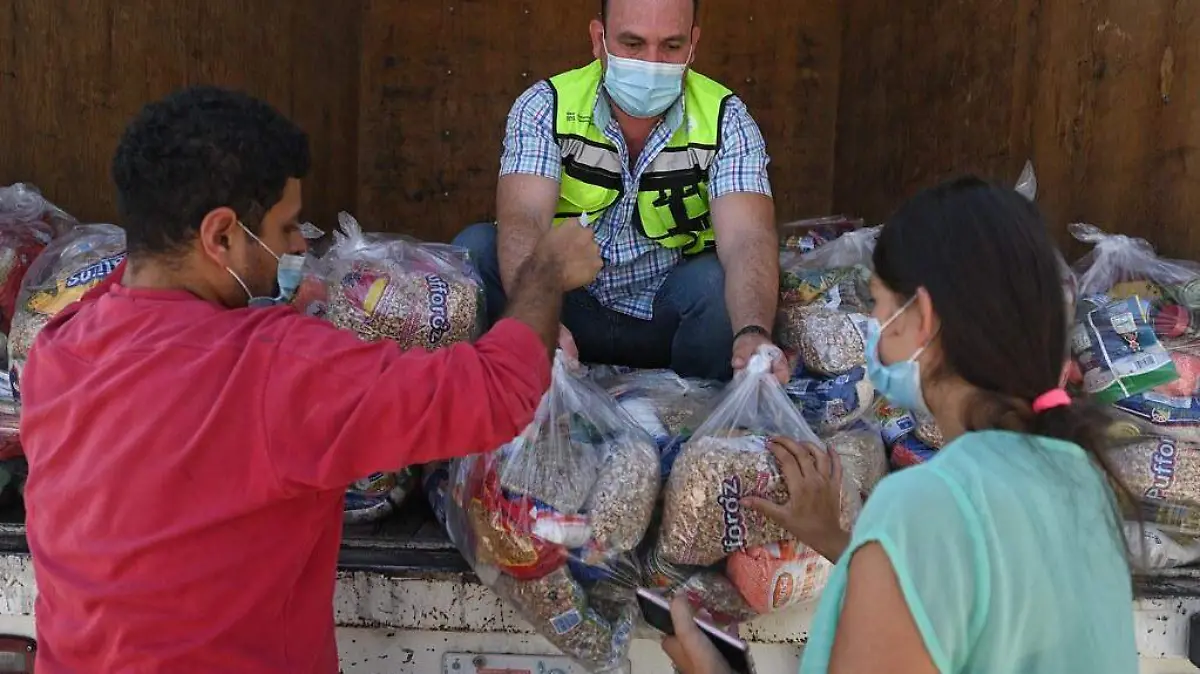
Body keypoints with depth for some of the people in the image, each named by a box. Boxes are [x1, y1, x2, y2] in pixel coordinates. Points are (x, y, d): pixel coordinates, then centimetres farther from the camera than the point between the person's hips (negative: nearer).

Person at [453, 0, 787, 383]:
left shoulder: (725, 120, -11)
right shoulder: (546, 107, -11)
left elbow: (747, 240, -26)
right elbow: (523, 221, -27)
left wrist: (754, 334, -49)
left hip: (668, 317, 0)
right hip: (570, 305, 1)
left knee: (718, 281, -31)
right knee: (475, 248, -22)